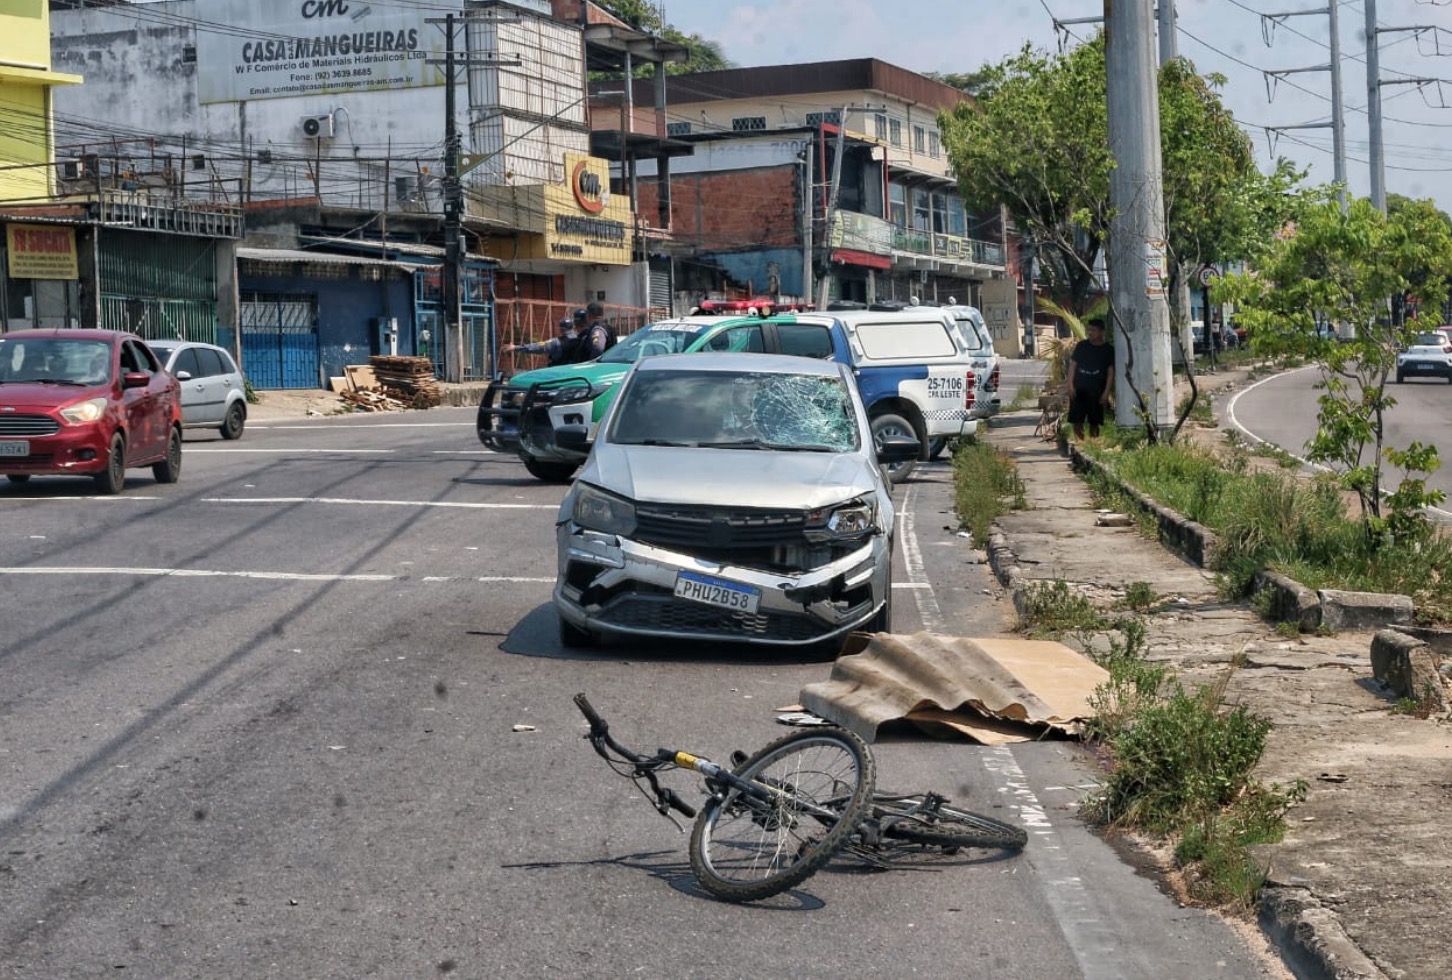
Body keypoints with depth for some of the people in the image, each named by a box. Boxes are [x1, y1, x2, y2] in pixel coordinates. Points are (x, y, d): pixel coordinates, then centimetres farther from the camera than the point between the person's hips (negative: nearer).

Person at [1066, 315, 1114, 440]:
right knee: (1076, 421, -5)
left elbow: (1111, 372, 1)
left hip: (1097, 392, -1)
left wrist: (1106, 392, -7)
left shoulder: (1108, 349, 3)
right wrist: (1070, 386, -2)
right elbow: (1072, 365, 8)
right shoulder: (1081, 346, 7)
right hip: (1079, 390, 1)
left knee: (1094, 423, 3)